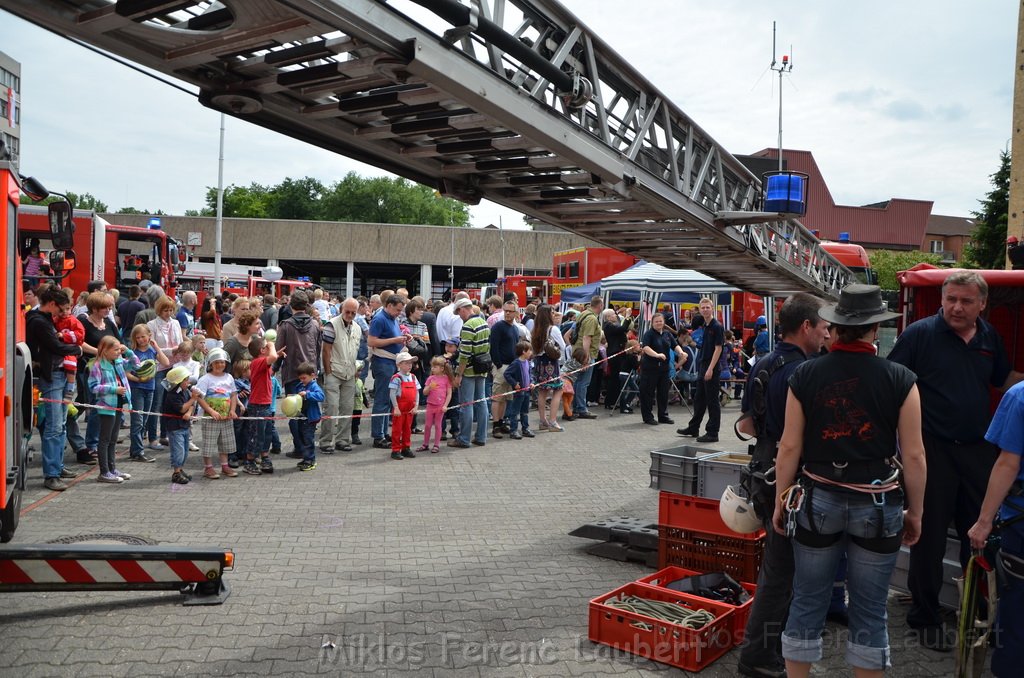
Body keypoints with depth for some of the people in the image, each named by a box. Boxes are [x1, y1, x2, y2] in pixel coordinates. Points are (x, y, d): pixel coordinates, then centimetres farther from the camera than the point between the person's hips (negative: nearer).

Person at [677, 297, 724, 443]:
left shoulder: (717, 326, -12)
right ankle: (693, 428, 28)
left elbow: (718, 348, -17)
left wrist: (710, 369, -21)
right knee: (699, 398, 17)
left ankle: (712, 433, 4)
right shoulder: (703, 326, 13)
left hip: (712, 369, -9)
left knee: (712, 401, -2)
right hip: (702, 367, 9)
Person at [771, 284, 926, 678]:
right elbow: (914, 455, -6)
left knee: (807, 602, 13)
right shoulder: (900, 380, -8)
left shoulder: (805, 375, -6)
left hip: (818, 501, 1)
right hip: (878, 505, -1)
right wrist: (915, 512, 7)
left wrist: (780, 502, 8)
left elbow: (789, 447, -3)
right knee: (870, 610, 13)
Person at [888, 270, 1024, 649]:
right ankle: (925, 619, 18)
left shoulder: (990, 338, 8)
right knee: (929, 536, 4)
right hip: (932, 448, -5)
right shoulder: (920, 334, -9)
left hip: (979, 449, 5)